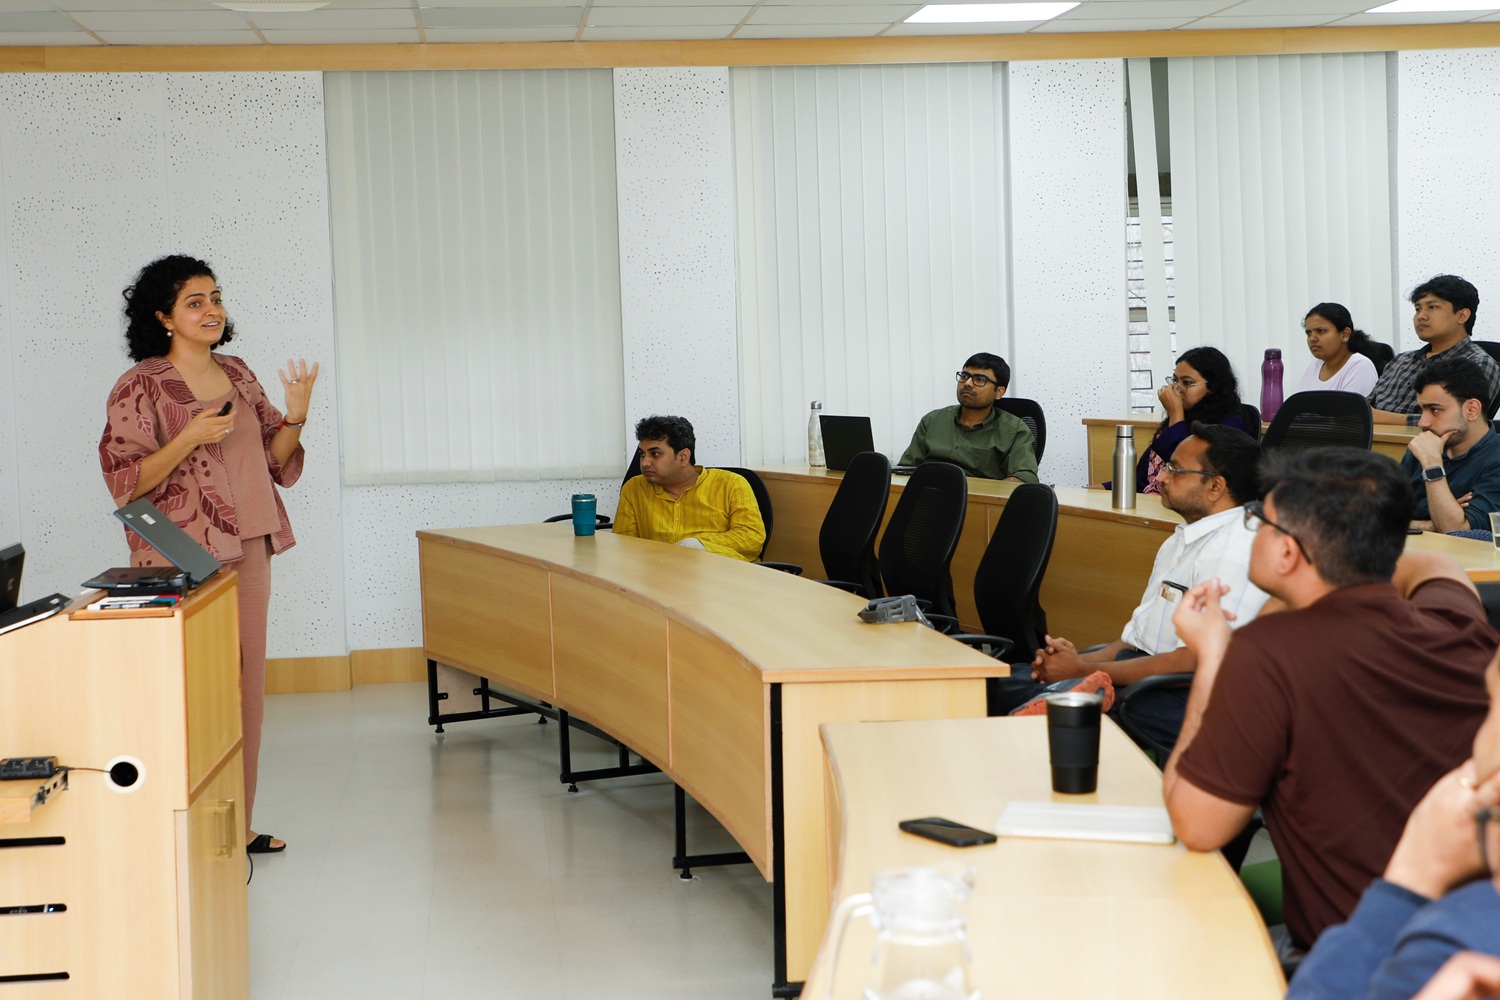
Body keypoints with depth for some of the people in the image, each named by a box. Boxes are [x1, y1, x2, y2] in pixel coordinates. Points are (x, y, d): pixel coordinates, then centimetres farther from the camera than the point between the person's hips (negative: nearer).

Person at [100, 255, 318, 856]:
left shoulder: (239, 376, 12)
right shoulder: (140, 387, -6)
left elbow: (274, 462, 16)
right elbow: (125, 483, -10)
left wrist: (294, 417, -3)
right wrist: (190, 438, -20)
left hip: (248, 549, 6)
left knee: (247, 684, 9)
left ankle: (238, 825, 18)